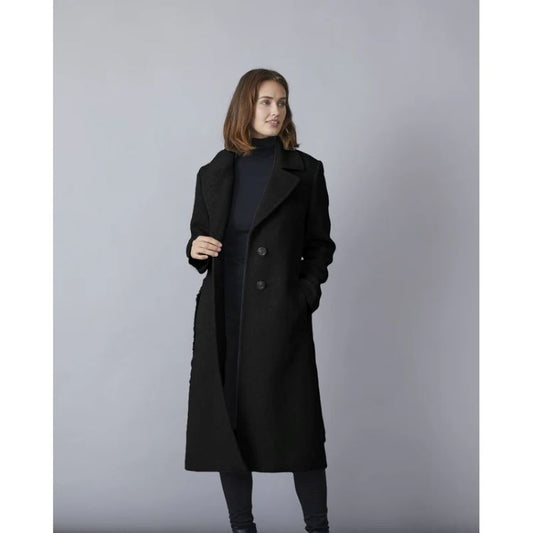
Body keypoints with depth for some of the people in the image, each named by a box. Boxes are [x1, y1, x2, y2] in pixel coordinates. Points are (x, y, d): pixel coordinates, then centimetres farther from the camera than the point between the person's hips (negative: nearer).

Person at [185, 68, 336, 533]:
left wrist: (307, 292, -7)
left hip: (280, 317, -2)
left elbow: (320, 245, 7)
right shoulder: (214, 173, 10)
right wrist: (196, 250, -5)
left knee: (296, 424, -1)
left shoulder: (305, 171, 4)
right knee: (227, 424, 5)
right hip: (223, 319, 3)